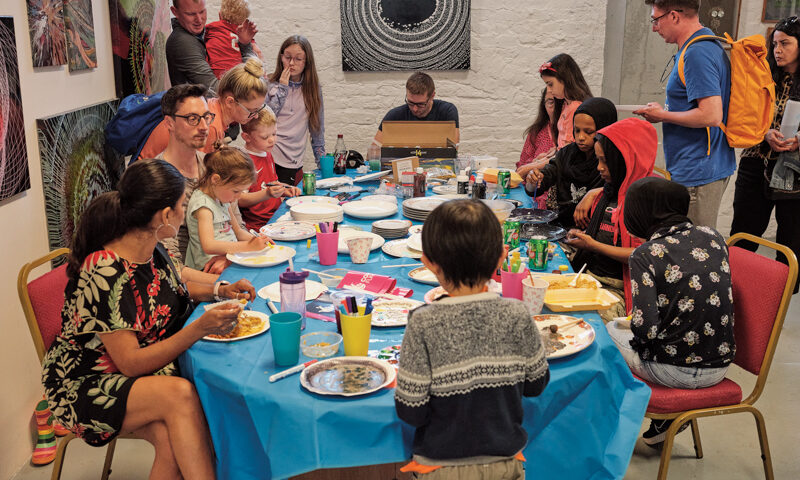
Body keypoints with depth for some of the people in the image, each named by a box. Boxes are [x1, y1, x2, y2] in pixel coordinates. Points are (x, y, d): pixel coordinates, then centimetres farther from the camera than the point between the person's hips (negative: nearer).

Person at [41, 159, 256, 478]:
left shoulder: (151, 251, -1)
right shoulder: (104, 273, -25)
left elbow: (168, 290, 23)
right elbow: (130, 363, -25)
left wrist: (219, 290, 6)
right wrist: (200, 329, -32)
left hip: (148, 369, 7)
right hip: (84, 385, -7)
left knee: (173, 441, -22)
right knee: (181, 394, -31)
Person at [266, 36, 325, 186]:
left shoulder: (313, 88, 8)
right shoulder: (271, 85, 4)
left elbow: (317, 128, 13)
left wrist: (322, 161, 12)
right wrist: (281, 87, -6)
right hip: (268, 158, -2)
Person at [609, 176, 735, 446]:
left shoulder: (645, 255, -16)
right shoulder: (713, 237, 1)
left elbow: (646, 329, -22)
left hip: (676, 372, -6)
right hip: (720, 367, 6)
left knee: (609, 330, 19)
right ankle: (663, 423, 25)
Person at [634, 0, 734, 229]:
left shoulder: (697, 54, -18)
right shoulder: (709, 44, 15)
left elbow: (711, 115, -25)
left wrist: (663, 115, -12)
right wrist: (664, 113, 14)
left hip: (698, 174, -11)